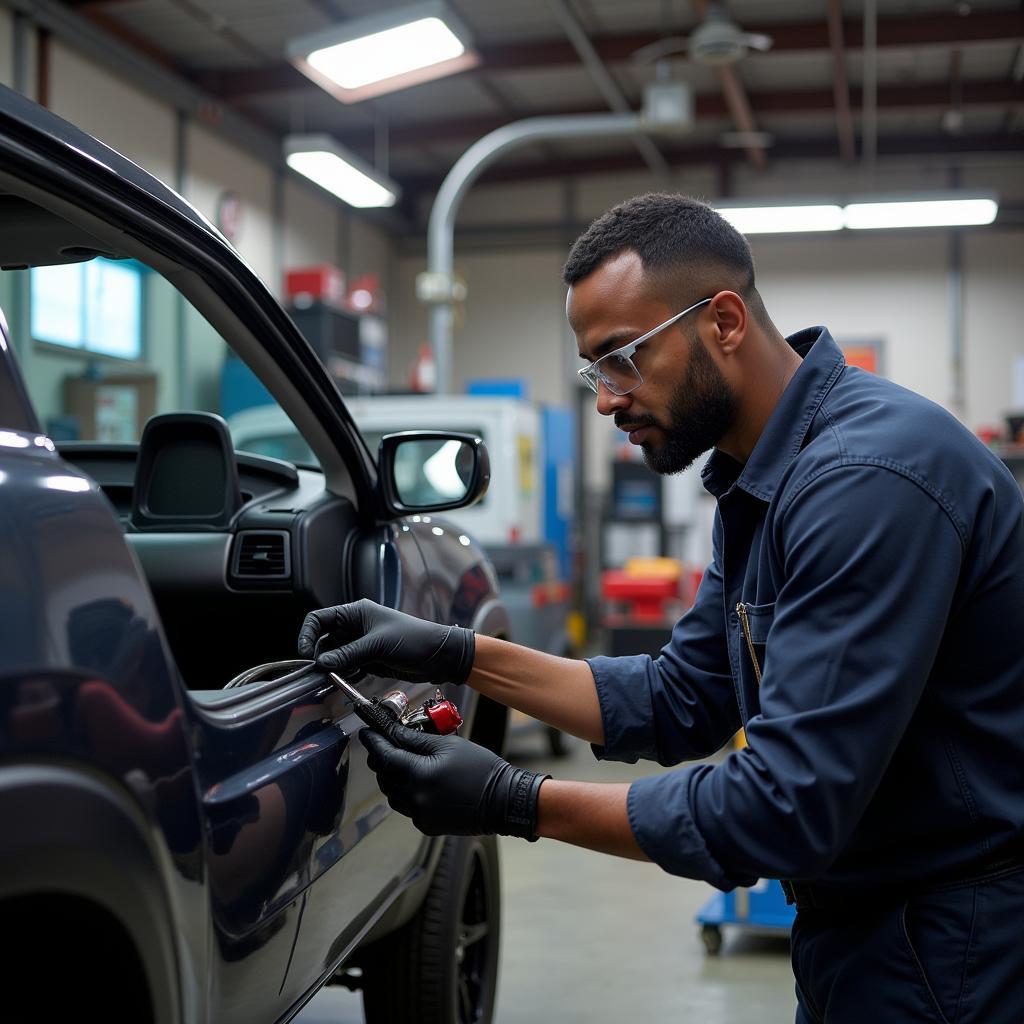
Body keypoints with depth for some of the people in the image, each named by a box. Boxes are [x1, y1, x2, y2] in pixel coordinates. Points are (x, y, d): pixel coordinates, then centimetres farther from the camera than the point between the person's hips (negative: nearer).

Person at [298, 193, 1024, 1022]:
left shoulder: (869, 476, -27)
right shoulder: (760, 474, 5)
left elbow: (786, 807, -29)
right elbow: (682, 703, 8)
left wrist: (514, 804, -22)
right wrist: (458, 656, 0)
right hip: (861, 924, 8)